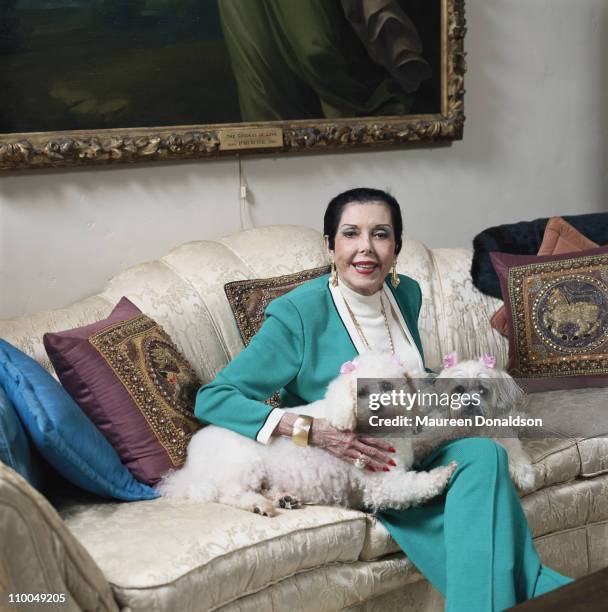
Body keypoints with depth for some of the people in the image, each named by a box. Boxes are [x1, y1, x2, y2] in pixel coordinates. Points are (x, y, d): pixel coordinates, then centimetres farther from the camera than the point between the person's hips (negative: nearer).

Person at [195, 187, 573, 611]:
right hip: (342, 467, -6)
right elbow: (211, 399, -21)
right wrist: (312, 430, -31)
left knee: (484, 454, -26)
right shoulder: (298, 314, -18)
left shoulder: (407, 293, 2)